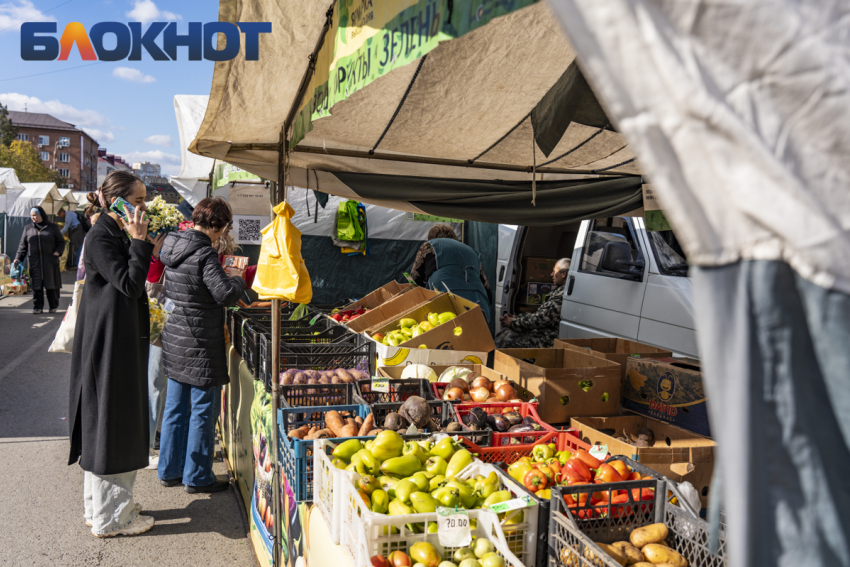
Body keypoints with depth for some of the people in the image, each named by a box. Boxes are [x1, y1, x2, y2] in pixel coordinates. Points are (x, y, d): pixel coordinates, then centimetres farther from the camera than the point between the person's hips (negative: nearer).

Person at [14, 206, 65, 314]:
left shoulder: (52, 227, 8)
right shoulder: (27, 229, 13)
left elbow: (61, 242, 9)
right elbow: (22, 245, 14)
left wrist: (57, 252, -8)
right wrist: (18, 258, 4)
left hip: (50, 261, -2)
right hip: (34, 262, 2)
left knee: (52, 284, 1)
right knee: (36, 285, 2)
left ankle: (54, 306, 14)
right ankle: (37, 307, 9)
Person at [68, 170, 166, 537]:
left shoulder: (116, 234, 13)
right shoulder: (101, 238, -15)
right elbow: (130, 285, -22)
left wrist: (146, 248, 9)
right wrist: (140, 243, -19)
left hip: (122, 341, 10)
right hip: (108, 342, -10)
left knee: (117, 423, 17)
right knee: (110, 423, -1)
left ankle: (103, 505, 31)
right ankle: (109, 517, 11)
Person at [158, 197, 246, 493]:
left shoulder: (173, 247, 8)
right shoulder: (204, 254, -19)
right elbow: (225, 293, -25)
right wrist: (239, 281, -4)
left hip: (175, 336, 9)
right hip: (200, 345, -9)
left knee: (175, 408, 17)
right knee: (203, 412, 4)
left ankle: (169, 471, 30)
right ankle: (197, 477, 15)